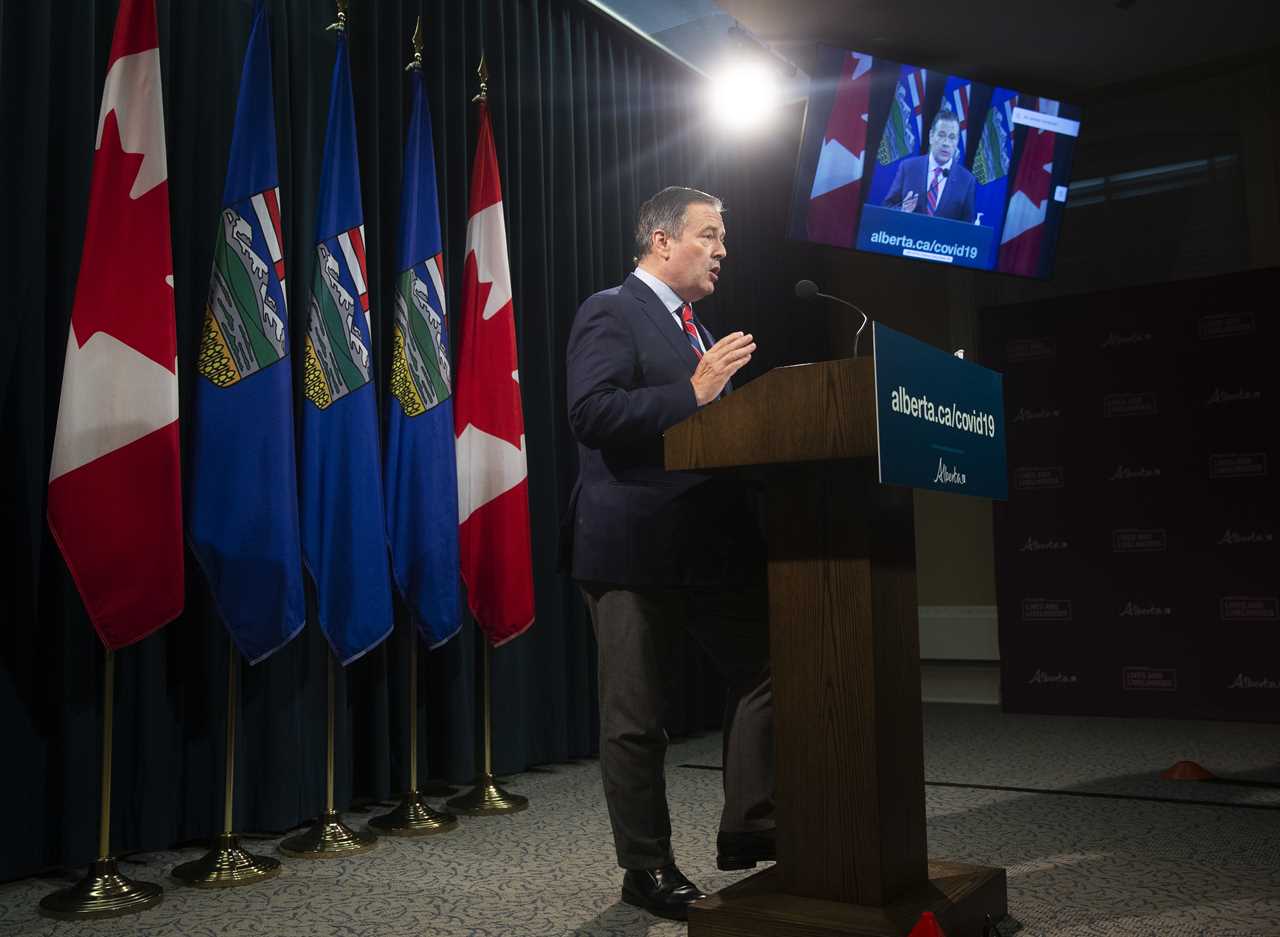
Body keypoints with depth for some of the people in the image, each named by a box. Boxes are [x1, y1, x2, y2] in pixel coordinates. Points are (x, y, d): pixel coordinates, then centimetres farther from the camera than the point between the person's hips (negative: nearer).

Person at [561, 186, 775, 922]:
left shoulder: (697, 329, 20)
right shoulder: (610, 313, -7)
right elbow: (590, 413, -21)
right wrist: (693, 394, -24)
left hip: (714, 541, 8)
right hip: (636, 546, -8)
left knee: (768, 672, 8)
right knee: (637, 718, 3)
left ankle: (749, 829, 21)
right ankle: (647, 868, 18)